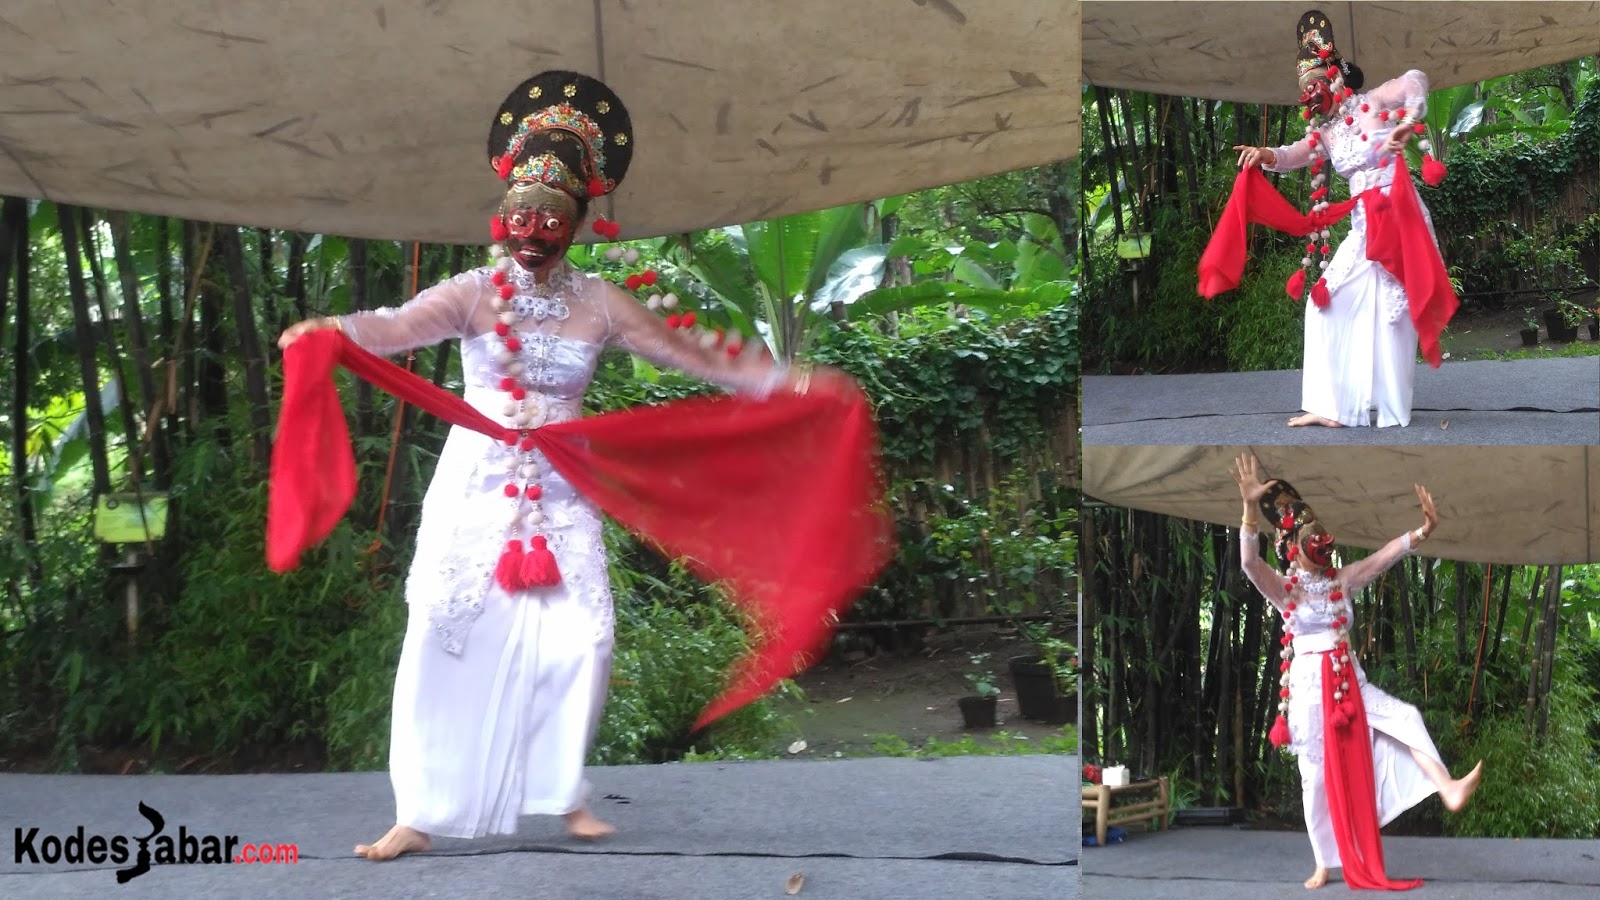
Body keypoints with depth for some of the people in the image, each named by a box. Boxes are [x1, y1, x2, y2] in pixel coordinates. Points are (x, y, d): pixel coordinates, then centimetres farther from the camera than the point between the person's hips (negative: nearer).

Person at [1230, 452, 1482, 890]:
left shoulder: (1343, 581, 6)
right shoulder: (1283, 588, -8)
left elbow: (1385, 556, -4)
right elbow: (1250, 562, -27)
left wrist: (1423, 531, -22)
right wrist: (1251, 508, -43)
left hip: (1351, 683, 4)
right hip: (1309, 687, -4)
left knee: (1405, 716, -20)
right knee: (1317, 776, 2)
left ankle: (1448, 789, -30)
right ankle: (1324, 865, 13)